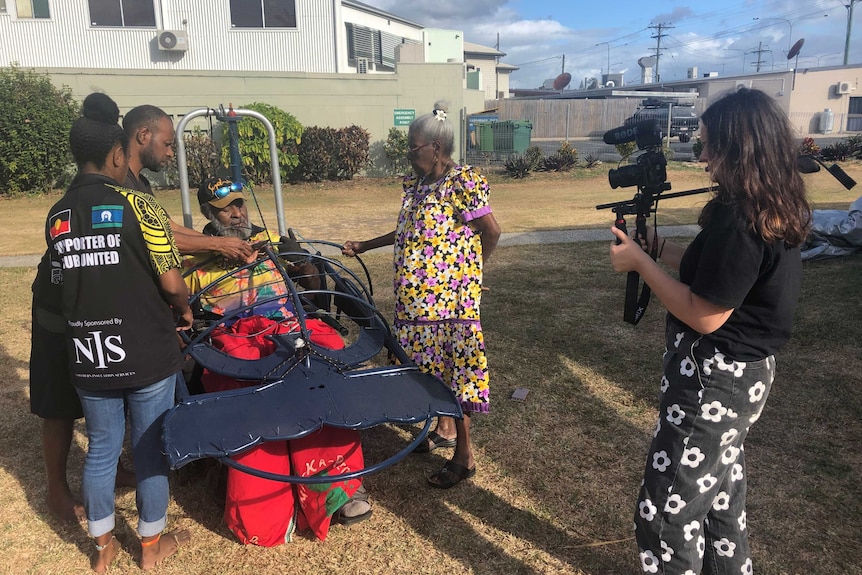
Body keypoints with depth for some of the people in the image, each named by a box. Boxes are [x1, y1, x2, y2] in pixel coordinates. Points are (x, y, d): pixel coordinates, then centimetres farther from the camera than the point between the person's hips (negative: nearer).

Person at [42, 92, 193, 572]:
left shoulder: (57, 216, 3)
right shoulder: (137, 206, -13)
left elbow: (64, 285, 7)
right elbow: (172, 282, -15)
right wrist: (185, 310, 5)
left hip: (88, 359, 5)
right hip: (147, 355, -4)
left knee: (101, 448, 19)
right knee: (151, 448, 12)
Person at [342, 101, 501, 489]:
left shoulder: (461, 183, -15)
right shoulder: (417, 184, 11)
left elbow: (491, 230, -15)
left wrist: (469, 269, -3)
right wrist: (364, 246, 22)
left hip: (448, 300, -8)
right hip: (418, 298, 8)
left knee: (452, 369, -1)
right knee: (431, 364, 19)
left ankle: (464, 456, 12)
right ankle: (444, 428, 39)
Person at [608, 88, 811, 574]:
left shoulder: (739, 218, -26)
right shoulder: (779, 208, 4)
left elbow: (705, 315, -24)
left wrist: (640, 263, -16)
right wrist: (659, 246, 9)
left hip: (714, 377, -10)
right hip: (746, 370, 10)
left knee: (666, 512, 1)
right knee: (720, 477, 28)